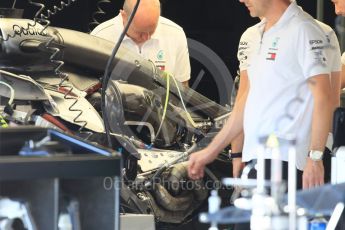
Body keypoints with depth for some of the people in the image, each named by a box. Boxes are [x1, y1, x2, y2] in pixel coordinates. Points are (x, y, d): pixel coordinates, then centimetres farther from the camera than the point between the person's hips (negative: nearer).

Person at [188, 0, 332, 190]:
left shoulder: (302, 30, -8)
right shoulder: (259, 33, 19)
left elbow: (323, 96, -14)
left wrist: (315, 158, -20)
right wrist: (211, 151, 25)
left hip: (282, 161, -8)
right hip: (255, 159, 8)